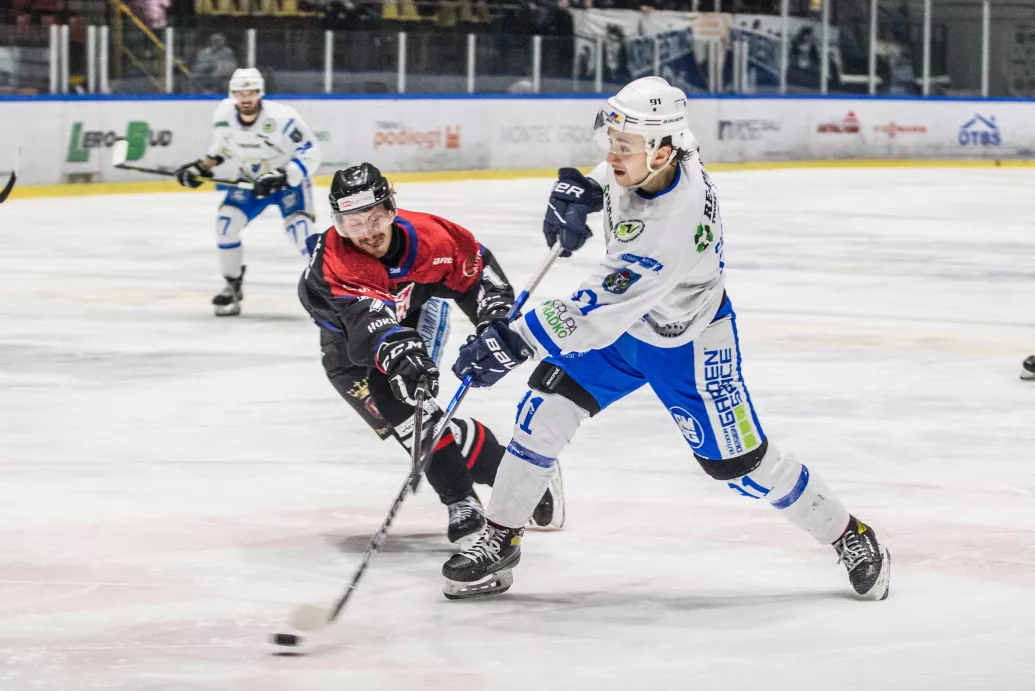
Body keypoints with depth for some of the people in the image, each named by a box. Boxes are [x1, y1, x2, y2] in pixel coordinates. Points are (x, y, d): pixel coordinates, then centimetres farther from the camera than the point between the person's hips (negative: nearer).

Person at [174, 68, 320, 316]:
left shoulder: (281, 117, -30)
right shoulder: (224, 115, -14)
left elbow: (309, 151, -25)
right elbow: (222, 144, 8)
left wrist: (281, 176, -35)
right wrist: (202, 167, -5)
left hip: (289, 178, -5)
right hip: (251, 179, 5)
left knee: (299, 229, -25)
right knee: (226, 222, -12)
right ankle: (233, 287, 8)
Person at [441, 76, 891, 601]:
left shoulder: (672, 224, -43)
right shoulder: (645, 157, -21)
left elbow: (597, 311, -41)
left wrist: (514, 342, -40)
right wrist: (581, 190, -10)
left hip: (685, 344, -7)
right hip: (622, 319, 7)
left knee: (738, 462, 2)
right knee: (546, 410, -5)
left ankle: (848, 535, 24)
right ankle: (500, 543, 7)